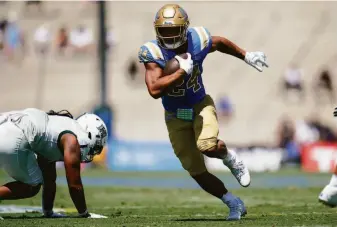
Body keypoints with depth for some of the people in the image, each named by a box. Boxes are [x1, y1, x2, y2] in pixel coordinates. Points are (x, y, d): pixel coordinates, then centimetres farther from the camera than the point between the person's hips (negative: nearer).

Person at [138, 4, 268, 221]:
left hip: (200, 106, 0)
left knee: (207, 146, -30)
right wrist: (182, 71, -37)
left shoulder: (198, 40, -17)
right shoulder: (153, 52, -24)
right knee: (197, 172, 0)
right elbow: (155, 90, -37)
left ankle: (229, 157, 6)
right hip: (176, 116, 0)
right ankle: (234, 203, 19)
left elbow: (221, 43, 8)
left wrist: (246, 56, 20)